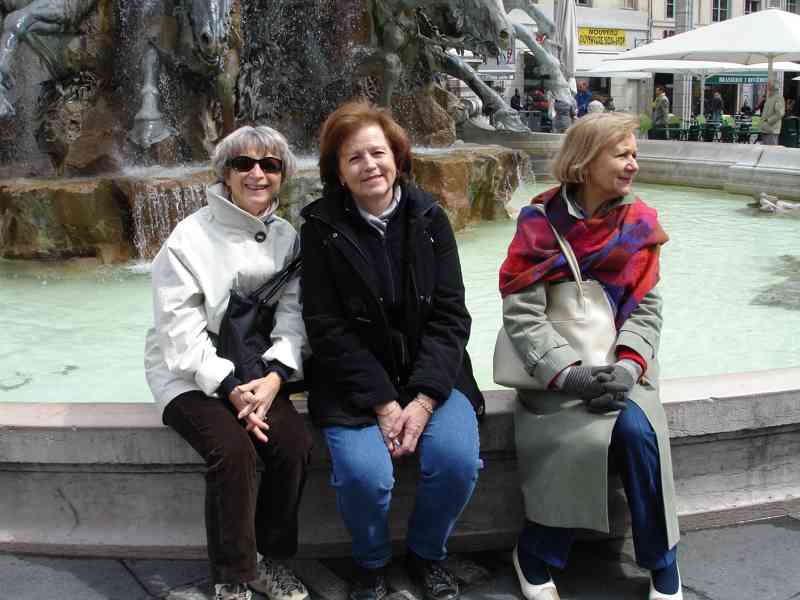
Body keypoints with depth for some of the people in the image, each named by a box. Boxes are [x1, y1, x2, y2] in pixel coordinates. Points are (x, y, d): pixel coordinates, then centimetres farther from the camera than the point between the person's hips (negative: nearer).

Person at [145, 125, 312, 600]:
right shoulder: (190, 237, -9)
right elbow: (181, 334, -13)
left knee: (296, 441, -22)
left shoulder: (287, 238, 4)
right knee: (233, 448, -28)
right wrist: (230, 387, -22)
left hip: (258, 371, 4)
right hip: (189, 373, -3)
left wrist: (273, 377, -19)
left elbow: (292, 317, -2)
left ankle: (271, 560, 0)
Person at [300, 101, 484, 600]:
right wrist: (382, 404, -16)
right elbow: (329, 328, -7)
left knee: (458, 460, -22)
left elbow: (450, 315, -2)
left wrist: (423, 400, -15)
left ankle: (427, 553, 10)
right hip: (354, 382, -2)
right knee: (364, 473, -26)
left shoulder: (429, 218, 1)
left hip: (431, 373, 2)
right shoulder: (321, 228, -4)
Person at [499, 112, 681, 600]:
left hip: (618, 362, 3)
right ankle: (535, 555, -6)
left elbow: (647, 309, -2)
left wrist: (627, 368, -19)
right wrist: (570, 374, -24)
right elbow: (522, 313, -13)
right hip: (558, 365, -2)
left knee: (638, 430, -26)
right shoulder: (540, 223, -8)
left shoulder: (641, 224, 1)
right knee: (586, 435, -28)